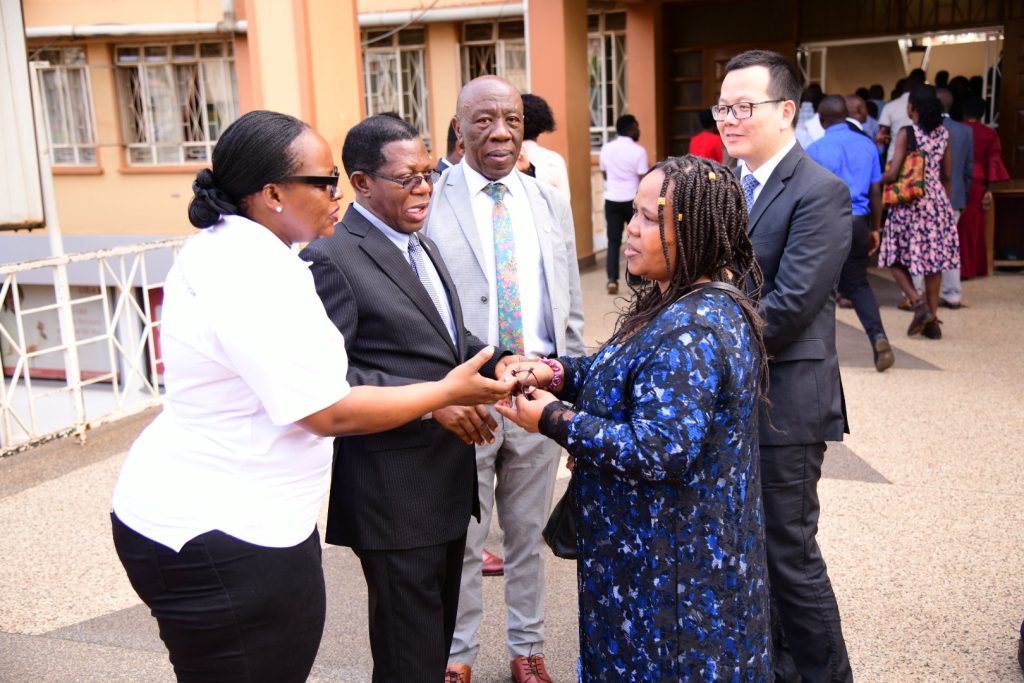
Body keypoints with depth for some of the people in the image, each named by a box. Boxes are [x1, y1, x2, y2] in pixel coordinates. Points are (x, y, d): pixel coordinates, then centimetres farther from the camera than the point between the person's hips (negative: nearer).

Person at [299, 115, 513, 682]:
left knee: (439, 633, 24)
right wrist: (430, 401, -25)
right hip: (393, 490, -9)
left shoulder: (422, 247, 14)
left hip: (446, 477, 9)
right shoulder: (332, 259, -16)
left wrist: (494, 363, -3)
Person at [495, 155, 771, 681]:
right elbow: (629, 379, 14)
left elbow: (658, 451, -31)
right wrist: (560, 373, -4)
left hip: (673, 558, -10)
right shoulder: (682, 303, 5)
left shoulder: (691, 332, -27)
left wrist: (553, 419, -22)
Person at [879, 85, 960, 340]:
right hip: (937, 202, 5)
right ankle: (932, 319, 13)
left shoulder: (906, 133, -10)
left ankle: (918, 302, -11)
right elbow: (947, 174, 11)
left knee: (896, 257, 7)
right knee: (933, 259, 9)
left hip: (909, 203, -5)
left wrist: (876, 180, 4)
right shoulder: (943, 133, 5)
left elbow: (892, 174, -15)